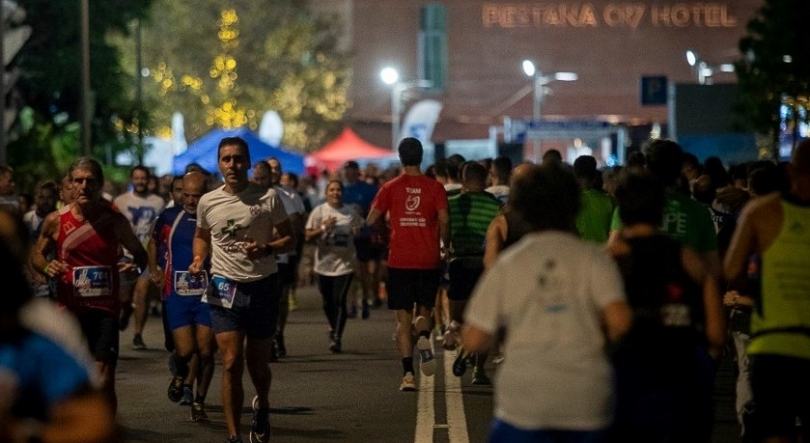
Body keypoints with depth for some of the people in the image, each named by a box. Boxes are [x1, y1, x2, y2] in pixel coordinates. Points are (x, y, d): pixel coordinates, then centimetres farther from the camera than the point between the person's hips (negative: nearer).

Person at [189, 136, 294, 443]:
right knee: (231, 363, -9)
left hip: (263, 285, -1)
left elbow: (289, 239, 1)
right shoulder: (208, 202, 3)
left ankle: (262, 406, 43)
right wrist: (198, 260, 1)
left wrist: (268, 249, -18)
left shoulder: (268, 198, -4)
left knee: (258, 363, 10)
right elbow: (201, 237, 21)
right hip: (225, 287, 1)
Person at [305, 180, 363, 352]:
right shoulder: (319, 211, 1)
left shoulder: (351, 212, 5)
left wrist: (357, 233, -5)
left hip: (345, 263, -1)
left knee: (339, 300, -11)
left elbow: (359, 232, 18)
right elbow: (308, 236, -1)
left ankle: (337, 337, -10)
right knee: (328, 302, 11)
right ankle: (333, 329, 37)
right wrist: (323, 228, -17)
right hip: (324, 262, 1)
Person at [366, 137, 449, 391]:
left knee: (403, 318, 4)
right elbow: (444, 221, -8)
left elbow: (371, 221, -1)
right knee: (424, 310, 16)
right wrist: (445, 245, 9)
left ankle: (408, 373, -6)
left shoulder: (390, 188, 1)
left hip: (400, 261, 0)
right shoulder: (435, 188, -1)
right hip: (428, 260, 0)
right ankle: (424, 337, -19)